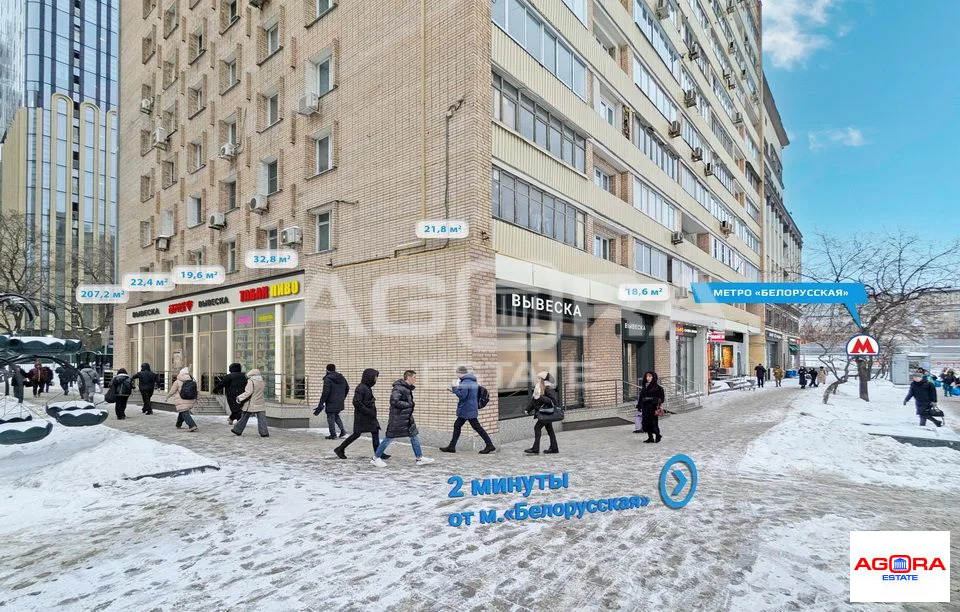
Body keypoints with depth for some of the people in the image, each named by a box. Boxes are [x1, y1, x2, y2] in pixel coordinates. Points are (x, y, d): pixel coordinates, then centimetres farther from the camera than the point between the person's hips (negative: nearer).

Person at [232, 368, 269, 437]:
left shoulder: (251, 381, -11)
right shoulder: (261, 382, 9)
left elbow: (248, 392, -17)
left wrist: (239, 398, -10)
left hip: (251, 404, -4)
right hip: (260, 404, 4)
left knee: (244, 418, 11)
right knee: (261, 418, 2)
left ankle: (238, 430, 23)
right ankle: (264, 432, -6)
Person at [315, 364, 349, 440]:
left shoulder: (328, 379, -14)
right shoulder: (342, 378, 7)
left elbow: (326, 392, -20)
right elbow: (347, 388, 15)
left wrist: (321, 404, -14)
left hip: (331, 402, -7)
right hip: (340, 402, 7)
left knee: (331, 418, 4)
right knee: (336, 415, 23)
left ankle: (333, 435, 7)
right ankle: (343, 429, 11)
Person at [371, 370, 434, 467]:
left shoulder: (408, 388, 11)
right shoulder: (399, 388, -19)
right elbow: (394, 401, -28)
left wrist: (412, 404, 1)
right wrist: (410, 404, -20)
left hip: (407, 418, 9)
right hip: (397, 418, -9)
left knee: (414, 435, 9)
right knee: (389, 438, 1)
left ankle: (420, 458, 16)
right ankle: (375, 458, 16)